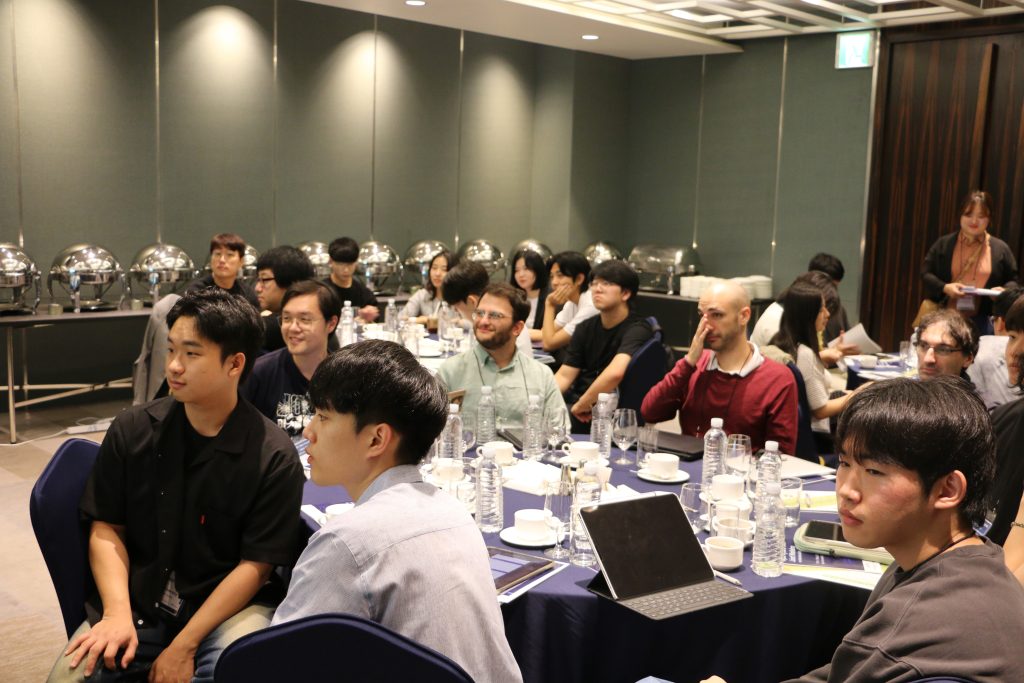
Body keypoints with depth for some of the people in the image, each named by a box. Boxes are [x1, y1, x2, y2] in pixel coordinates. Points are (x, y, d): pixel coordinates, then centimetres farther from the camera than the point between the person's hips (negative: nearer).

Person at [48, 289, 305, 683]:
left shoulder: (274, 457, -12)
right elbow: (106, 528, 4)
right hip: (138, 601, 3)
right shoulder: (131, 430, 0)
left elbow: (255, 566, -11)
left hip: (232, 605, -3)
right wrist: (117, 614, -12)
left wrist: (183, 646, -16)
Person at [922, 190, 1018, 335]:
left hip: (982, 321, 0)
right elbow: (926, 273, 3)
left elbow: (1013, 281, 11)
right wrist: (944, 287, -16)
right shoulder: (944, 244, 5)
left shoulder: (1001, 249, 6)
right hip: (945, 317, 0)